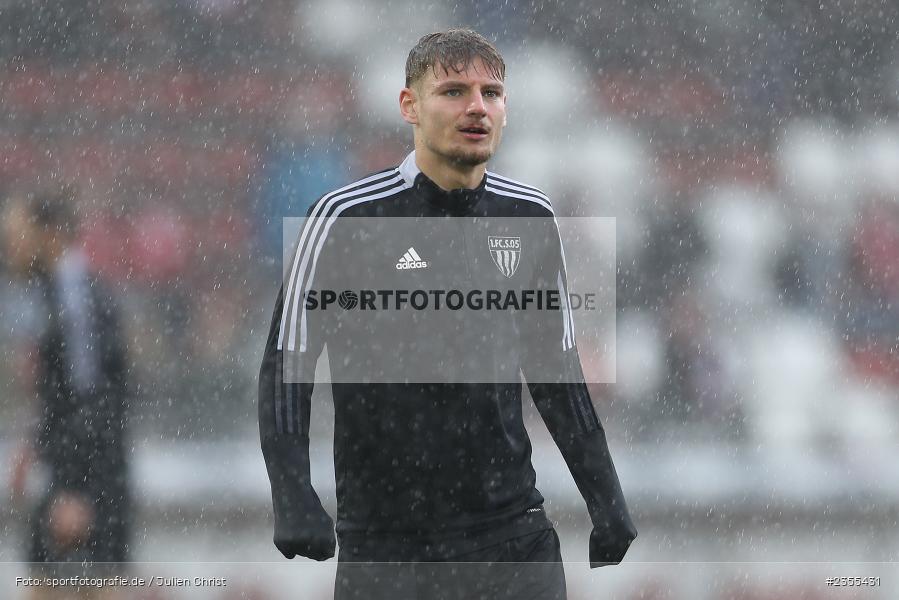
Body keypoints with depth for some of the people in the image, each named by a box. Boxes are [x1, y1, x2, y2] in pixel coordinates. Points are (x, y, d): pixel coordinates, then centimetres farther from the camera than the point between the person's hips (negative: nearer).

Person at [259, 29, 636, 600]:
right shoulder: (344, 218, -6)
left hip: (514, 532, 3)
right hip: (382, 546, -3)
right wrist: (294, 502, -16)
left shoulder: (531, 217, 7)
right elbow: (288, 362, -4)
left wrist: (606, 501, 12)